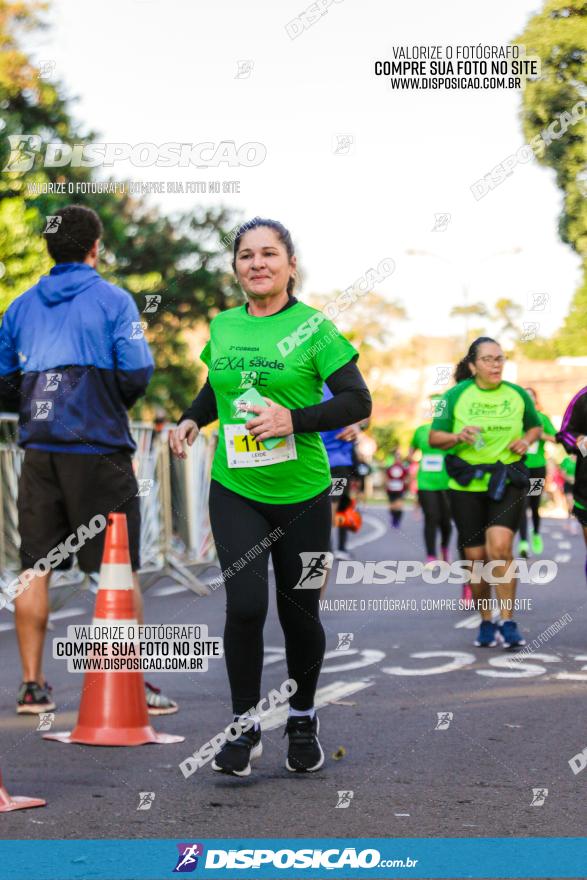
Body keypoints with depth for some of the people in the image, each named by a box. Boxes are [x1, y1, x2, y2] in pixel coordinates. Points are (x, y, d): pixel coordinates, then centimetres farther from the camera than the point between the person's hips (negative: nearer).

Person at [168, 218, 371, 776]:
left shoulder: (313, 327, -6)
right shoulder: (222, 327, 7)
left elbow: (358, 401, -10)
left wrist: (294, 419, -22)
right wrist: (191, 419, 6)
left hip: (302, 494, -2)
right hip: (234, 491, 2)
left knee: (299, 612, 7)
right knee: (245, 604, -13)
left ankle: (303, 720, 30)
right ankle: (245, 725, 4)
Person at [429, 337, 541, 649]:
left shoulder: (518, 394, 3)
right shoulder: (456, 395, -2)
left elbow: (536, 426, 20)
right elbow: (434, 438, 1)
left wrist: (527, 440, -2)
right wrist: (458, 437, -19)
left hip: (507, 481, 0)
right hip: (466, 485, 0)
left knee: (499, 546, -21)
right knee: (477, 557, 4)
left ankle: (508, 622, -11)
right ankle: (486, 623, 24)